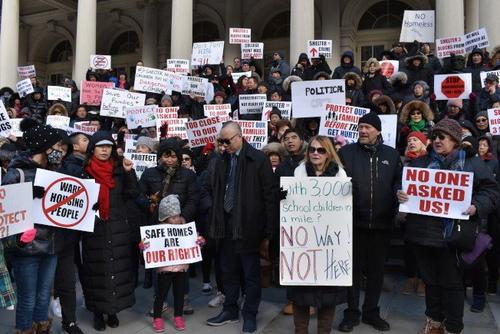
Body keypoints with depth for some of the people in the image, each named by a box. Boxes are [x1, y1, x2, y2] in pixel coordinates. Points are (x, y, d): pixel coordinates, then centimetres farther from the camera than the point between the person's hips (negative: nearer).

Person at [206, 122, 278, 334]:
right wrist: (216, 216, 6)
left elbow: (270, 195, -10)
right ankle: (230, 310, 33)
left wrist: (268, 231, -11)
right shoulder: (221, 160, 7)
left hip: (248, 224, -5)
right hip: (226, 223, 5)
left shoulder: (259, 159, -9)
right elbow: (213, 189, 16)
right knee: (228, 270, 17)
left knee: (251, 273, 8)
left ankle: (250, 315, 25)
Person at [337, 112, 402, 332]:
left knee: (377, 269, 14)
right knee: (354, 268, 8)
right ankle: (352, 312, 23)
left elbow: (398, 183, 10)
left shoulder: (392, 155, 7)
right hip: (354, 221, -2)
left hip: (381, 222, 2)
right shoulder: (346, 152, 1)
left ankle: (371, 312, 30)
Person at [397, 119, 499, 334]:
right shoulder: (421, 162, 11)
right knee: (430, 279, 16)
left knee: (451, 282, 7)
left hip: (452, 235, -3)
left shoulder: (472, 163, 3)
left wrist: (477, 206, -16)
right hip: (423, 232, 3)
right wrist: (400, 193, -7)